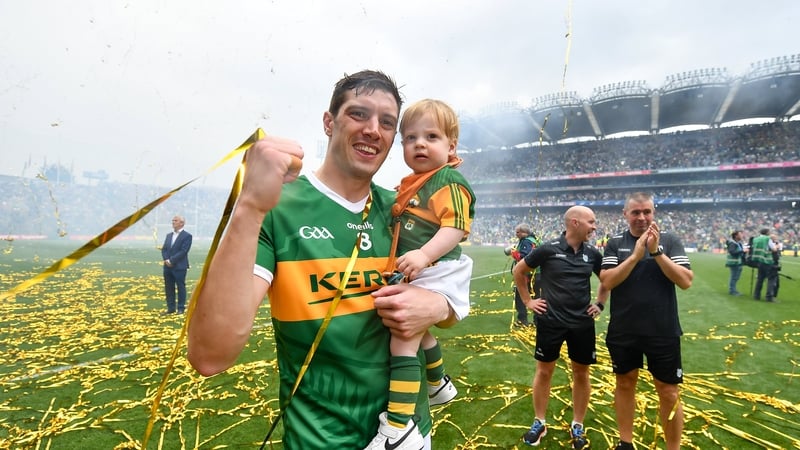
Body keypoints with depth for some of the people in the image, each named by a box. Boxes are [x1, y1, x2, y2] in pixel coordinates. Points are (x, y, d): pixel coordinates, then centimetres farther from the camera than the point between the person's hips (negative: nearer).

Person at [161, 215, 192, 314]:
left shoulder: (187, 236, -7)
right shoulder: (168, 235, 16)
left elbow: (183, 251, -14)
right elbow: (164, 249, 11)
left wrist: (171, 260, -17)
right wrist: (166, 260, -7)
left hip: (179, 267, -7)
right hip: (168, 266, 7)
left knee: (180, 287, 1)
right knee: (169, 288, 10)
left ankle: (181, 309, 9)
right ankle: (171, 308, 19)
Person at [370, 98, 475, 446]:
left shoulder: (449, 181, -13)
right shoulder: (410, 184, 14)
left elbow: (455, 228, -25)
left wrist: (424, 254, -38)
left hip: (434, 274, -11)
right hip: (412, 276, 11)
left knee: (403, 335, -20)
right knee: (418, 329, 27)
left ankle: (399, 428, -18)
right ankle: (439, 386, 51)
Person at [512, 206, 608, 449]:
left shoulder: (593, 253, 0)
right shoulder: (548, 249, -11)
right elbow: (519, 271, 1)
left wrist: (600, 304, 9)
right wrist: (528, 301, 0)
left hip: (582, 323, 3)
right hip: (550, 321, -3)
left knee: (581, 373, 11)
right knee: (544, 371, 7)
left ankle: (577, 426, 29)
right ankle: (540, 422, 25)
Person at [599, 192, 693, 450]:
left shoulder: (670, 241, -1)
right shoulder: (615, 244, 0)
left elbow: (686, 281, -11)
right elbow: (607, 281, -12)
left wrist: (657, 251, -20)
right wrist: (636, 255, -21)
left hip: (663, 332, -1)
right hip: (623, 331, 1)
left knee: (669, 392, 7)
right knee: (625, 383, 15)